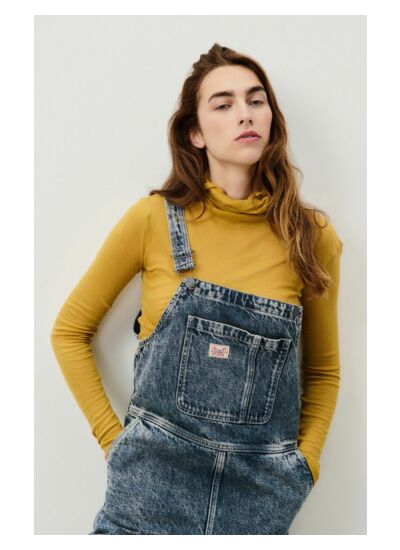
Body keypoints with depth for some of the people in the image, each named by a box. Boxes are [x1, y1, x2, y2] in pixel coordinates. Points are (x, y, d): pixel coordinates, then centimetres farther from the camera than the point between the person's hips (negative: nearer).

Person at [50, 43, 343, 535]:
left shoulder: (312, 237, -2)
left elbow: (323, 371, 11)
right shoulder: (154, 219, -6)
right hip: (153, 483, -1)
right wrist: (112, 436, 0)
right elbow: (69, 330, 3)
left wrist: (304, 464, 2)